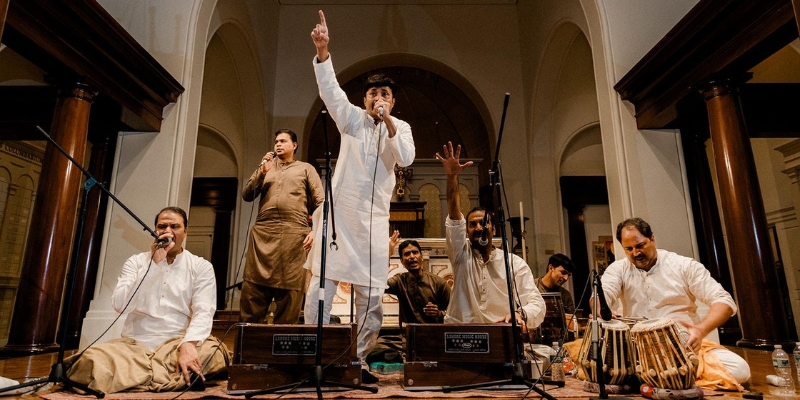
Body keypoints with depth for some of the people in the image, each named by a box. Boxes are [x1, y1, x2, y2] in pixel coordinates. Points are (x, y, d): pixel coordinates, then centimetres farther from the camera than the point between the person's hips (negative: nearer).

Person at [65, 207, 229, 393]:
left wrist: (188, 344, -29)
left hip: (178, 344, 0)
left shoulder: (201, 267, 3)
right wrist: (154, 264, -14)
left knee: (212, 351, -33)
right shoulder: (136, 262, 9)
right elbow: (120, 305, -6)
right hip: (136, 344, 1)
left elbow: (203, 312, -9)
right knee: (92, 360, -26)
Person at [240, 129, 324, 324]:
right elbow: (246, 195, 15)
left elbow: (320, 202, 8)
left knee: (289, 291, -3)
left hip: (294, 233, -2)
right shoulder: (266, 166, 25)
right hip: (262, 232, 3)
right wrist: (261, 172, 2)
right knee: (252, 290, -2)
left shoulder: (306, 169, 18)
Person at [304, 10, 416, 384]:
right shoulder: (351, 118, 7)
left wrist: (388, 122, -17)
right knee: (321, 284, -4)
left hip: (374, 218, 1)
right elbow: (330, 88, -7)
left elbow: (406, 158, -8)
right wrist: (322, 50, -22)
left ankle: (357, 359, 17)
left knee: (371, 294, 3)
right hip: (339, 211, -1)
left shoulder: (400, 128, 10)